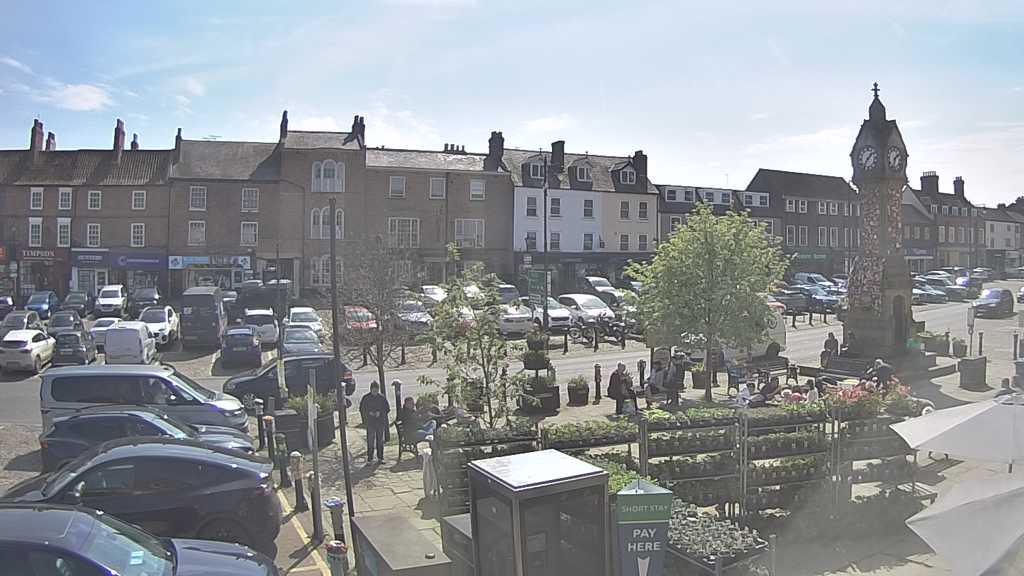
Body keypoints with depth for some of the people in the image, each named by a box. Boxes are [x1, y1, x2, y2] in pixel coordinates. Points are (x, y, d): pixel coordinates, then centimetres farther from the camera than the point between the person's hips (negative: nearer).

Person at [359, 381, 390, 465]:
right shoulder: (366, 398, -3)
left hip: (381, 422, 2)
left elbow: (387, 408, 7)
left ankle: (380, 458, 16)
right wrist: (370, 413, -13)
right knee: (370, 441, -4)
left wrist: (380, 412, -9)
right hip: (370, 423, -2)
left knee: (380, 441, 7)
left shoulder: (382, 397, 3)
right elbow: (362, 409, 1)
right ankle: (369, 458, 3)